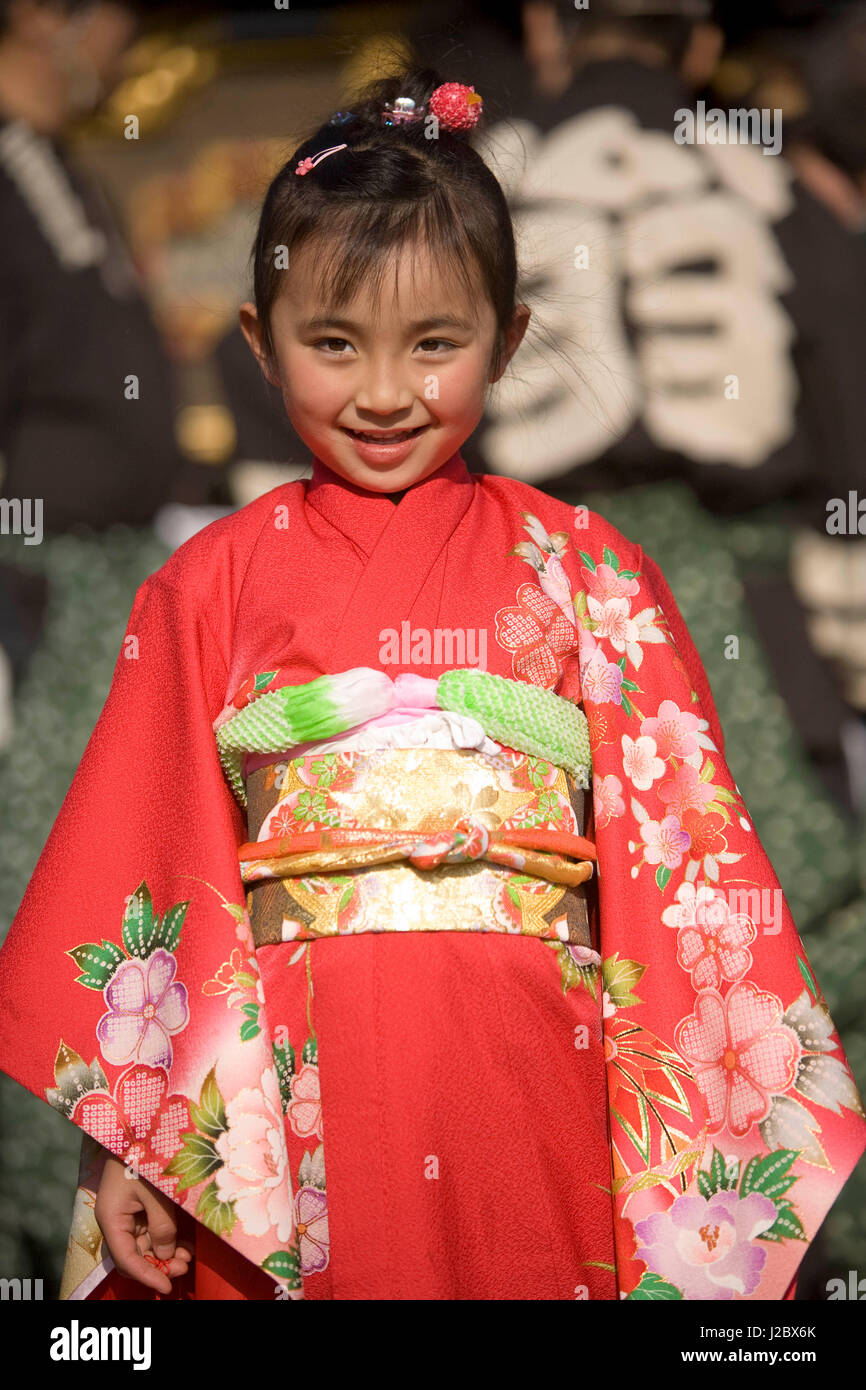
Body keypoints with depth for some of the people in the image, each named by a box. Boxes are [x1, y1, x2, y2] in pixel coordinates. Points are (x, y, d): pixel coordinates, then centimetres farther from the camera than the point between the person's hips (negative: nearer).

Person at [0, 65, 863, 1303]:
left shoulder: (582, 571, 8)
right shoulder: (215, 581, 9)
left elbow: (680, 835, 5)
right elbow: (145, 849, 7)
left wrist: (713, 1114, -2)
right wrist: (123, 1137, 3)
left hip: (530, 1079, 0)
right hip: (289, 1086, 0)